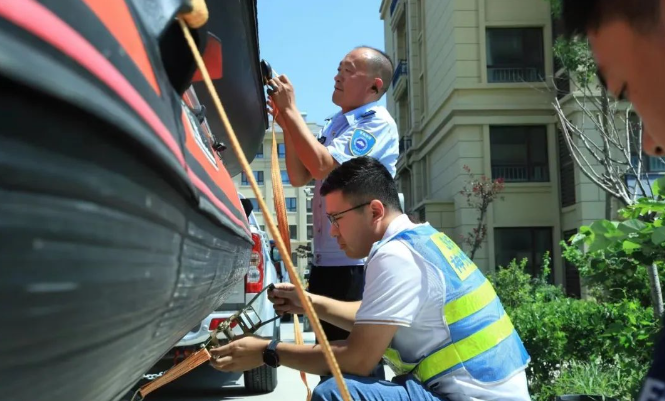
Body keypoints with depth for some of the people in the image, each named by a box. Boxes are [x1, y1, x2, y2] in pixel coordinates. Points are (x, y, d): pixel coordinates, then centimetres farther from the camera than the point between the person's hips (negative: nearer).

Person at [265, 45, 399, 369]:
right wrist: (286, 124, 3)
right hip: (326, 258, 8)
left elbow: (323, 166, -21)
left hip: (357, 261, -8)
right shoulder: (335, 124, 15)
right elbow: (299, 177, 14)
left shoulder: (377, 123, -9)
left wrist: (290, 111, -13)